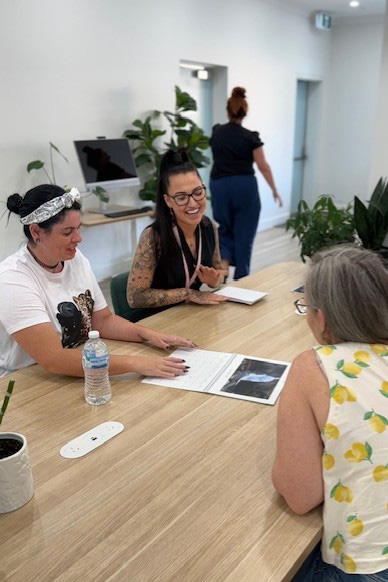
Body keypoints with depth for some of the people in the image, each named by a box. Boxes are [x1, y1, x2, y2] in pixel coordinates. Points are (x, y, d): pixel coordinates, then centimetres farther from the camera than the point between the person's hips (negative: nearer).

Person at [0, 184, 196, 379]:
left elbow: (103, 321, 8)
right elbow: (53, 360, -27)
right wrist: (135, 363, -30)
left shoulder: (76, 259, 0)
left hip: (78, 376, 6)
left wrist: (148, 334, -9)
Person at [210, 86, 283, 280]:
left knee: (224, 231, 17)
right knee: (244, 235, 9)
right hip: (245, 187, -3)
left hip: (220, 187, 3)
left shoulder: (216, 132, 6)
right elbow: (263, 166, -6)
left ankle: (222, 269, -8)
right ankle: (241, 280, 13)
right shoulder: (250, 137, -7)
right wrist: (275, 191, 3)